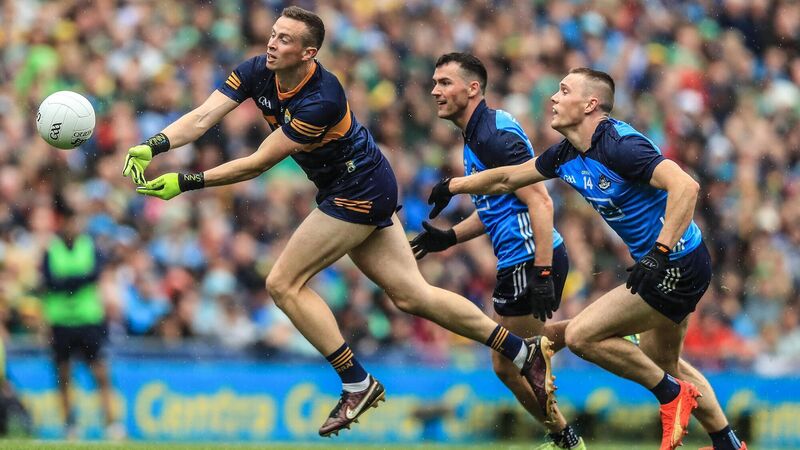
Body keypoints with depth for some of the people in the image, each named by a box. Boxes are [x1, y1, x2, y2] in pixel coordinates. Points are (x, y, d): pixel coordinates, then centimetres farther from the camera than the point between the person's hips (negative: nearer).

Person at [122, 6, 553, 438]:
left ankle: (357, 384, -1)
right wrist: (151, 146, -31)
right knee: (411, 295, 9)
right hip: (363, 190, 8)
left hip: (360, 192, -8)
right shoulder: (256, 71, -8)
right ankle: (524, 352, 17)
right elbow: (202, 117, -15)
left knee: (284, 282, -9)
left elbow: (259, 163, -28)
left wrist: (186, 182, -30)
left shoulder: (322, 101, -30)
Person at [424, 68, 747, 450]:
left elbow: (685, 186, -35)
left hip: (679, 264, -10)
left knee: (581, 335, -11)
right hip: (663, 264, 10)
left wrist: (659, 254, -38)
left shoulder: (619, 146, -24)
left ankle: (672, 394, 1)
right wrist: (453, 186, 28)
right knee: (662, 363, 23)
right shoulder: (567, 155, 4)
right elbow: (509, 178, 21)